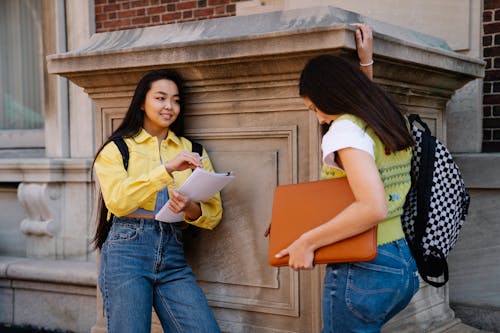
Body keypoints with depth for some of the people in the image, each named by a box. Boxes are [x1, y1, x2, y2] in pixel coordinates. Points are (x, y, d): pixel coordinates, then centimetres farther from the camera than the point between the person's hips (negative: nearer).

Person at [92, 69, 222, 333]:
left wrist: (191, 209, -16)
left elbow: (214, 214, 6)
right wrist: (167, 169, -20)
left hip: (173, 255, 3)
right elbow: (117, 201, -11)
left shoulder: (192, 152, 14)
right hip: (127, 249, -2)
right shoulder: (117, 149, 7)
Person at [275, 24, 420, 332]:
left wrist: (307, 242, -22)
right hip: (404, 264, 9)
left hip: (364, 270, -9)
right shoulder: (394, 120, 10)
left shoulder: (346, 128, -14)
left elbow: (373, 208, -27)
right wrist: (367, 63, 37)